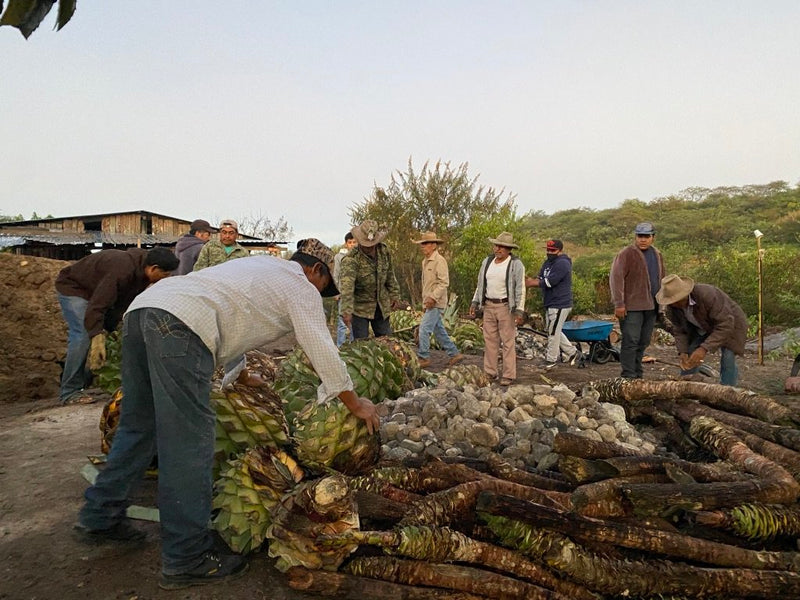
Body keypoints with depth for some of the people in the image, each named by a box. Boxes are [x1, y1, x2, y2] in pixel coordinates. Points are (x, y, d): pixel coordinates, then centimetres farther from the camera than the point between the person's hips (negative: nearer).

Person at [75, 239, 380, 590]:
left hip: (141, 307, 10)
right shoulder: (302, 287, 10)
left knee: (139, 426, 21)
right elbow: (322, 349, 9)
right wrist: (355, 403, 19)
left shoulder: (263, 265, 33)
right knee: (189, 443, -4)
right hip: (180, 324, -10)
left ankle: (100, 518, 33)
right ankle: (186, 560, 4)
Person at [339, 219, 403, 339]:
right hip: (360, 307, -5)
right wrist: (347, 311, -47)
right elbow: (347, 287, -37)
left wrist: (394, 295, 8)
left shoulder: (384, 251, -6)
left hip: (382, 306, 5)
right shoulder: (350, 259, -25)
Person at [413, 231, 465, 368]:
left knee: (424, 329, -10)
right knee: (439, 330, 14)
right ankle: (455, 354, 23)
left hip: (436, 303, -10)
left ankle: (424, 358, -1)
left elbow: (444, 282, -20)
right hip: (428, 302, 10)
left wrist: (433, 297, -23)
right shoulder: (425, 261, 14)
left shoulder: (439, 261, -14)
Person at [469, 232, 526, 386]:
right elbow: (481, 284, 14)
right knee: (489, 340, 9)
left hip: (506, 307, -6)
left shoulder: (516, 264, -9)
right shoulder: (487, 261, 7)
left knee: (508, 341, -1)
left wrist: (519, 310, -17)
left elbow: (520, 289, -11)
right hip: (488, 306, 6)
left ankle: (508, 375, 5)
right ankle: (490, 372, 17)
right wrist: (475, 303, 9)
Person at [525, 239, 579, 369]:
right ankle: (571, 351, 31)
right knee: (554, 331, 18)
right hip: (550, 304, 10)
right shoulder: (547, 263, 14)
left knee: (553, 332, 0)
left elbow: (549, 282, -23)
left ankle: (551, 359, 13)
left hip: (560, 305, -10)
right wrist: (532, 280, -15)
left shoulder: (562, 264, -17)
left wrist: (531, 283, -16)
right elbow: (540, 279, 8)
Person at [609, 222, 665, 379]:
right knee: (631, 341, -7)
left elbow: (661, 280, 24)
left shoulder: (657, 255, 16)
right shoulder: (626, 254, -8)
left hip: (651, 307, 7)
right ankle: (629, 376, -2)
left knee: (643, 342, 11)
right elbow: (616, 278, -14)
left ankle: (638, 375, 21)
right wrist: (619, 304, -19)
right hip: (632, 307, -7)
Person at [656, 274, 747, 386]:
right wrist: (683, 352, -24)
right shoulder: (672, 308, -19)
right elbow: (679, 331, -8)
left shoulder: (707, 295, -39)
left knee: (727, 361, -20)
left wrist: (704, 348, -44)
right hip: (703, 328, 5)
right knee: (688, 360, -6)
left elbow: (725, 325, -38)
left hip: (729, 323, -5)